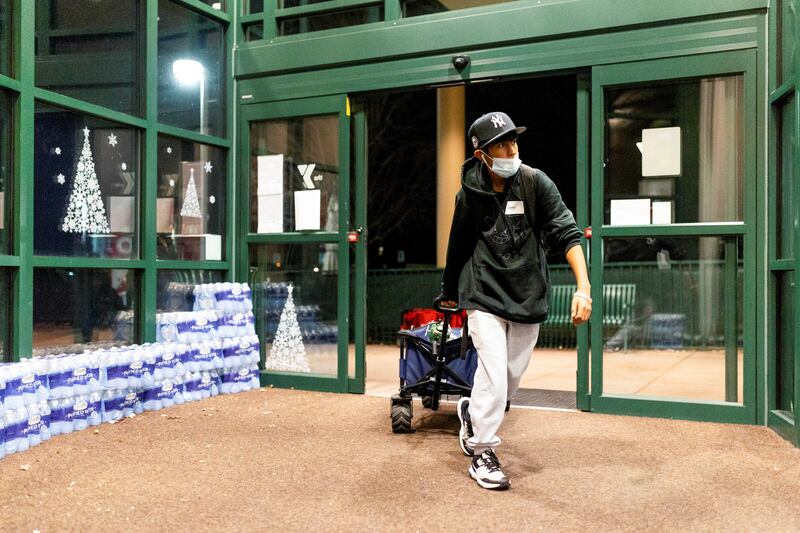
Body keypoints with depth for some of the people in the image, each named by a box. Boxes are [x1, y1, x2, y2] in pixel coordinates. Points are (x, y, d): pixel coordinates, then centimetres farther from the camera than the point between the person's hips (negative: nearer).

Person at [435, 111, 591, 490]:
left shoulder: (536, 183, -7)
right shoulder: (470, 194, -3)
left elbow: (566, 232, -13)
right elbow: (458, 247, 10)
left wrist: (583, 287, -26)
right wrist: (449, 293, 21)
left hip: (528, 296, 2)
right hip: (485, 294, -1)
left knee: (512, 378, 10)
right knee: (494, 373, -11)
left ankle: (472, 412, 40)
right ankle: (482, 455, 6)